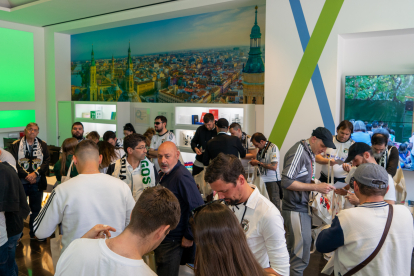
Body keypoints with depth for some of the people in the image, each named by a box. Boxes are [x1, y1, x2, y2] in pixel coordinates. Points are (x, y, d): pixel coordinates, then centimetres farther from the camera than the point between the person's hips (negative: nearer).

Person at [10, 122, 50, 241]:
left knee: (36, 209, 10)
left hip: (37, 183, 2)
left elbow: (46, 161, -1)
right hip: (20, 182, -2)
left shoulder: (43, 145, 6)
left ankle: (34, 233, 25)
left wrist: (35, 173, -14)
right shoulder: (16, 145, 0)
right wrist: (26, 175, -16)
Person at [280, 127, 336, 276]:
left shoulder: (310, 153, 11)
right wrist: (316, 187, -21)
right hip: (295, 209, -9)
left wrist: (319, 186, 3)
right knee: (300, 251, -4)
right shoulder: (298, 152, -17)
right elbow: (286, 182, -24)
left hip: (304, 207, 9)